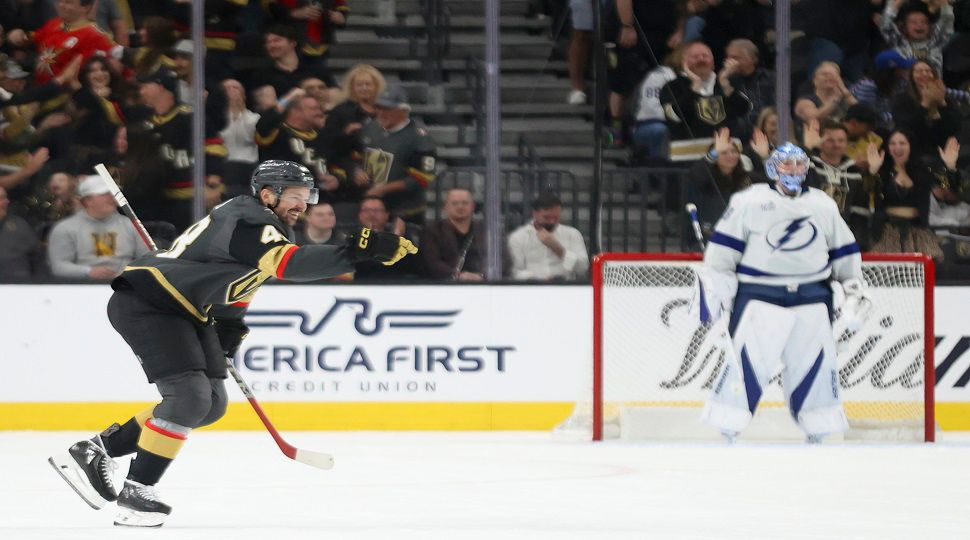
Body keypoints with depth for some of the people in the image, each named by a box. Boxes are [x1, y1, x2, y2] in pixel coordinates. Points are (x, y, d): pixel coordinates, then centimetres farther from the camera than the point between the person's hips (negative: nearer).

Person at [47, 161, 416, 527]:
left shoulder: (263, 225, 14)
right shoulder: (247, 220, -19)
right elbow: (290, 264, -35)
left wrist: (230, 325, 16)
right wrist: (353, 253, -43)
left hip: (184, 313, 11)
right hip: (146, 302, -11)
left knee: (211, 404, 9)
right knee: (189, 395, -21)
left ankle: (97, 451, 14)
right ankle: (137, 493, -16)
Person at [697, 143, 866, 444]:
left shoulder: (824, 206, 13)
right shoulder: (749, 202, 0)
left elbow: (843, 250, 21)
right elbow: (724, 247, 0)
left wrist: (853, 285, 13)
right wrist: (712, 283, -6)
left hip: (811, 299, 4)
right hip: (760, 297, -4)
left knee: (816, 363, 2)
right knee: (748, 361, -12)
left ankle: (817, 435, 14)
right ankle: (727, 433, -7)